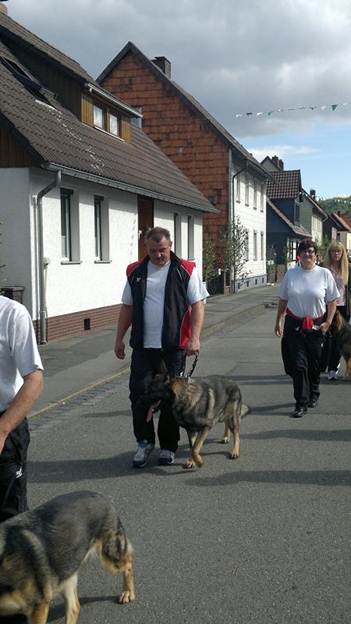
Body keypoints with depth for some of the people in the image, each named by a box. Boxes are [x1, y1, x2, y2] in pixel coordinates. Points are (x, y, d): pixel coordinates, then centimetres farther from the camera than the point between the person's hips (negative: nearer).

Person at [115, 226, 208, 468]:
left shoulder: (185, 271, -1)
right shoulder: (136, 272, 9)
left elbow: (197, 305, -4)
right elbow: (127, 308, 14)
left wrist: (195, 339, -14)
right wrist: (119, 339, 10)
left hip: (173, 347, -2)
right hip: (142, 346, 3)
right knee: (139, 394, 0)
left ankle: (168, 446, 20)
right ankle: (144, 441, 17)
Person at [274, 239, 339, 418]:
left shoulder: (324, 274, -3)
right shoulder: (290, 274, 2)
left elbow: (332, 301, 1)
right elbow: (283, 300, 10)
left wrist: (328, 322, -7)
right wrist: (278, 321, 9)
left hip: (316, 326, 0)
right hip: (294, 324, 0)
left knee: (315, 363, 11)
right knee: (298, 364, -6)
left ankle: (313, 394, 36)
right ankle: (301, 403, 1)